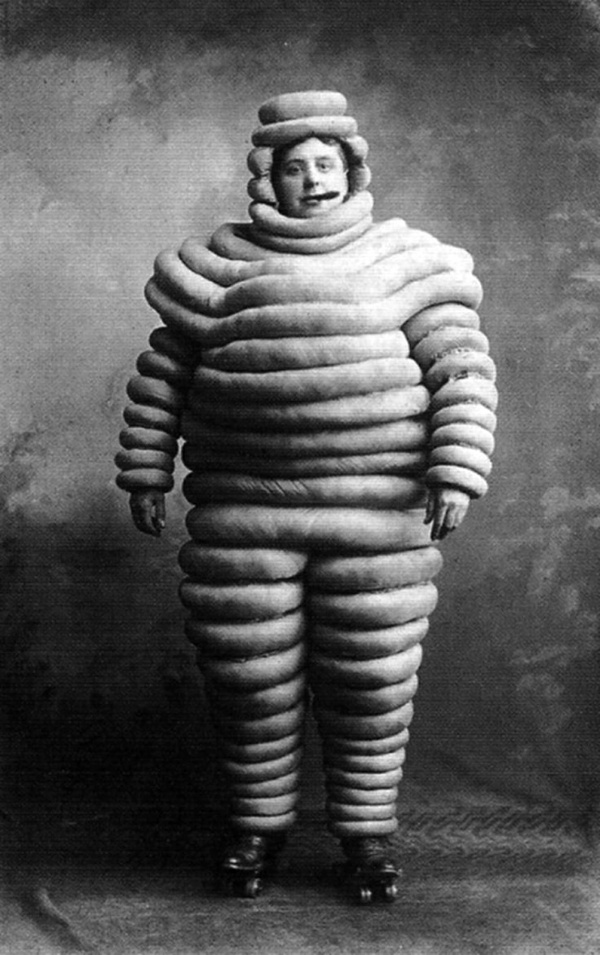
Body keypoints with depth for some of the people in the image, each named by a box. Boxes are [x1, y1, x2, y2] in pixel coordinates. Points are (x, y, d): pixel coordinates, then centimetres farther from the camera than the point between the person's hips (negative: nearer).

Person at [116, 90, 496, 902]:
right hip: (244, 520, 1)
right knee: (250, 681, 6)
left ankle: (366, 827, 23)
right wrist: (146, 473, 10)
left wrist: (458, 471, -13)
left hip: (376, 519, 0)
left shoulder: (403, 263, 3)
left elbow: (463, 371, -2)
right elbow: (162, 375, 12)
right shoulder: (221, 267, 6)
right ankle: (259, 823, 26)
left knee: (370, 682, 6)